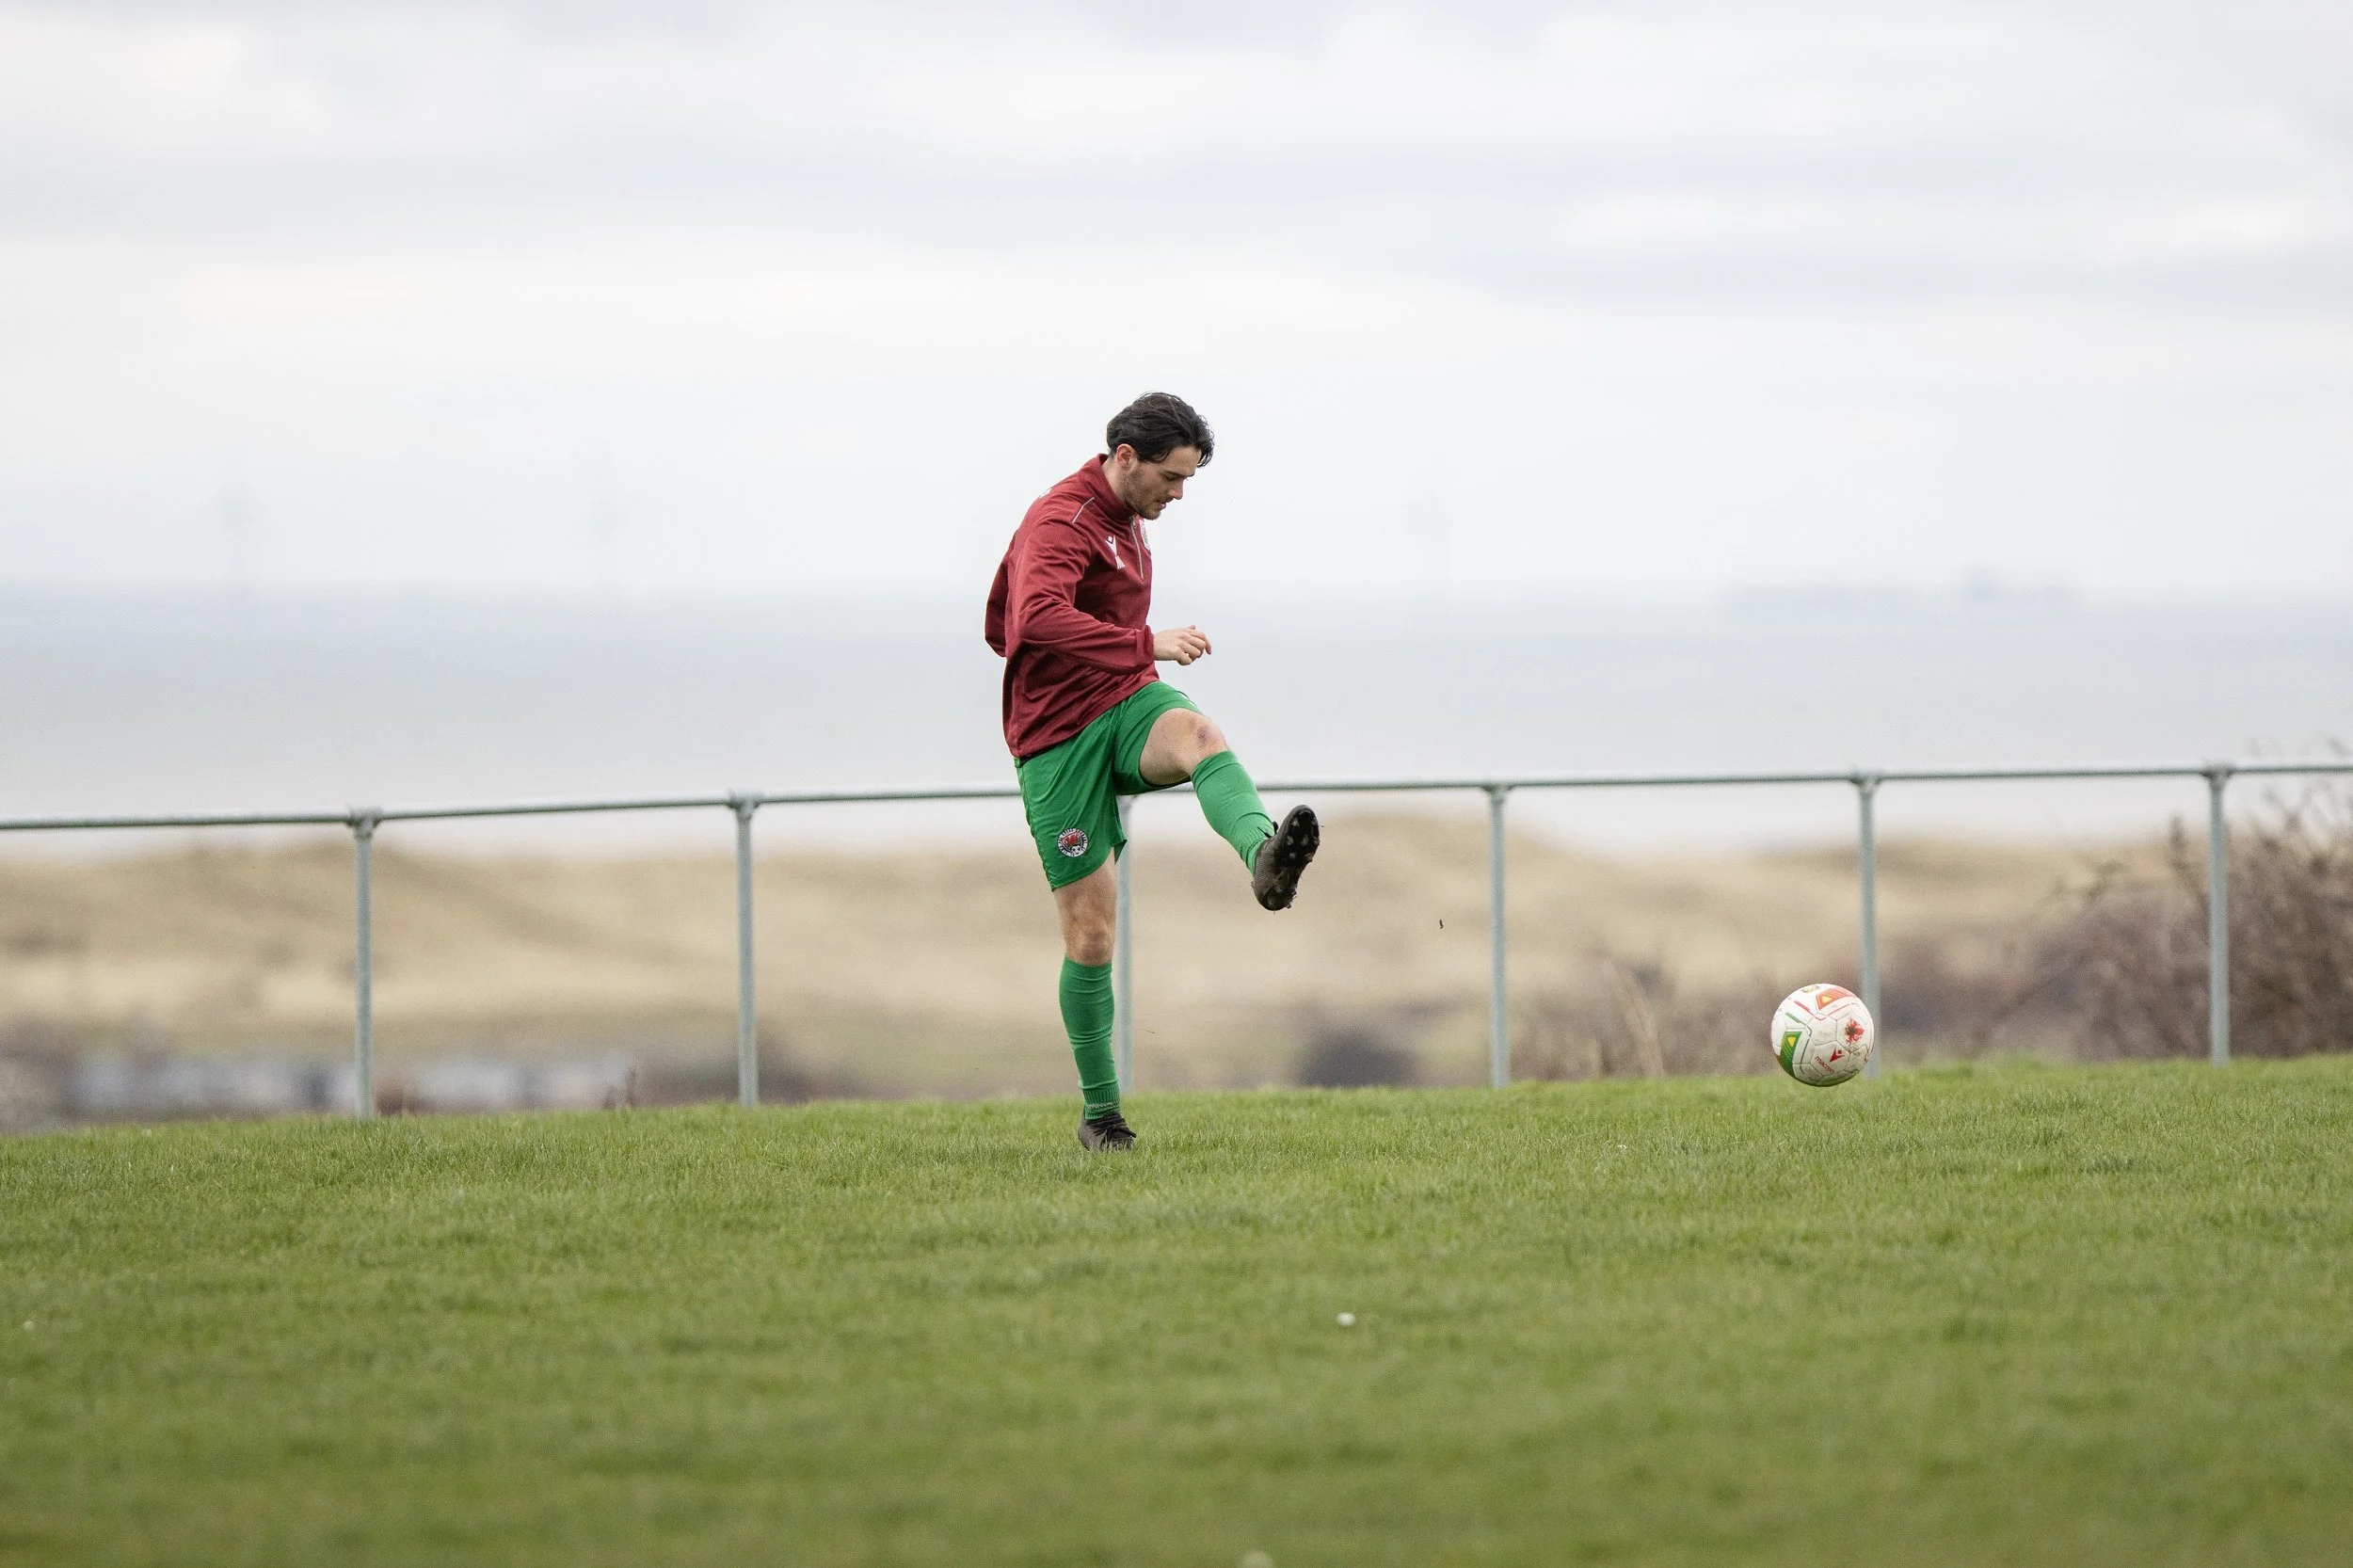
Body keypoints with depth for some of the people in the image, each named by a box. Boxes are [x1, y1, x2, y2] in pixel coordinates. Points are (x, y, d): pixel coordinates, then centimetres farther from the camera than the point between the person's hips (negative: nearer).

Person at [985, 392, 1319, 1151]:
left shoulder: (1125, 521, 18)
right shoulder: (1062, 521, -12)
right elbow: (1038, 618, -34)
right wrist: (1148, 645, -35)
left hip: (1126, 705, 6)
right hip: (1058, 739, -6)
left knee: (1198, 734, -32)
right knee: (1091, 932, -4)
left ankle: (1266, 860, -63)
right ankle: (1099, 1112, 10)